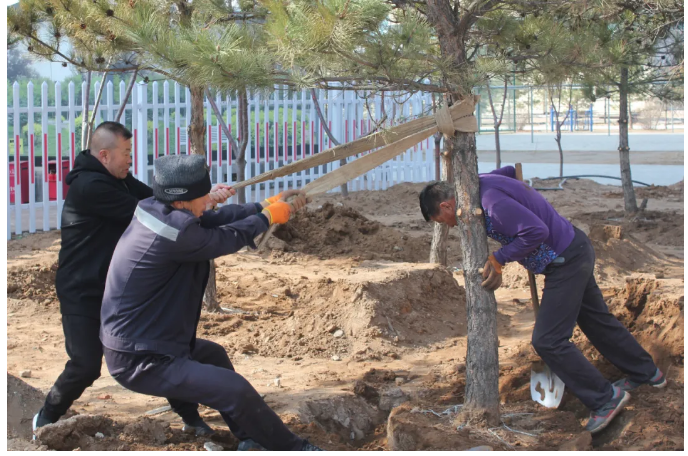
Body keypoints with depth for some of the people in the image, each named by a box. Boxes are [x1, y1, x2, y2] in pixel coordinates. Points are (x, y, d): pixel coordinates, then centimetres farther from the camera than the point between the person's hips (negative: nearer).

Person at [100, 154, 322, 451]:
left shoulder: (157, 211, -1)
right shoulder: (175, 233, -28)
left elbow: (217, 219, 8)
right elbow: (226, 239, -11)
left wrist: (269, 204, 10)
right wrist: (269, 216, 6)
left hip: (130, 342, 11)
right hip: (142, 363, -11)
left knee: (213, 355, 31)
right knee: (236, 389, -11)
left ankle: (250, 438, 40)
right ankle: (290, 448, 8)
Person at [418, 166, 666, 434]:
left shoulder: (492, 202, -26)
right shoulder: (478, 183, 4)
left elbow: (536, 231, -30)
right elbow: (510, 170, 26)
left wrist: (498, 258, -20)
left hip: (566, 261, -10)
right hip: (576, 251, 10)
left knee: (547, 340, -7)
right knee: (596, 319, 24)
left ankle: (606, 398, 2)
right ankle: (647, 373, 41)